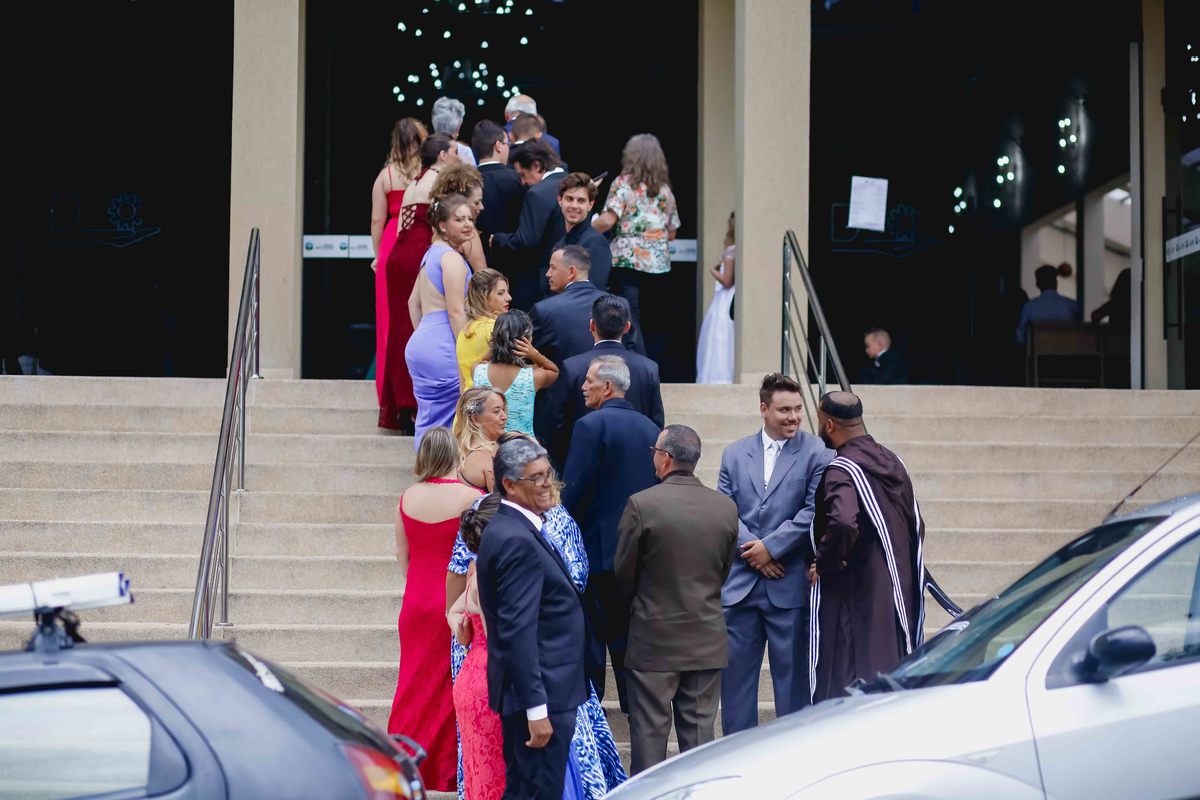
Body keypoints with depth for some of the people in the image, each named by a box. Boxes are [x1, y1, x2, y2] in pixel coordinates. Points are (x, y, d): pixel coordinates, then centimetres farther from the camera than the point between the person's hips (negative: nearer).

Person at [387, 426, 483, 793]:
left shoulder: (407, 498, -1)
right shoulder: (470, 497, -12)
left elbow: (401, 553, 8)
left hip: (417, 602, 4)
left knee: (417, 681, 14)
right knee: (454, 685, 5)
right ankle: (449, 768, 7)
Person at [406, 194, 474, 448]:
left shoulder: (432, 254, 17)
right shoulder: (452, 258, -11)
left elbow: (414, 303, 23)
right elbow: (456, 312, -16)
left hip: (420, 342, 10)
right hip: (443, 348, -10)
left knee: (429, 422, 11)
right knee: (447, 426, -6)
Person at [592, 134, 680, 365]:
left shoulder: (623, 183, -2)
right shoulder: (665, 190, 12)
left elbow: (608, 220, -13)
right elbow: (671, 233, 14)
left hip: (627, 261, -4)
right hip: (659, 264, 4)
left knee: (629, 322, -6)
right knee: (653, 324, 11)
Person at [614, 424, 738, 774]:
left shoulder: (641, 505, -15)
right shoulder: (726, 507, -2)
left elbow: (623, 574, -5)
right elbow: (724, 570, 8)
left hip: (653, 640, -4)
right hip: (707, 640, 4)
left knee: (649, 731, 5)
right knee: (699, 728, 11)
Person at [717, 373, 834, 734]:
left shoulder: (817, 454, -2)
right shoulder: (734, 454, 10)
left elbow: (814, 512, -9)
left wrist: (770, 547, -12)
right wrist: (751, 550, -10)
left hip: (790, 585, -3)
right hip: (740, 581, 3)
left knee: (792, 671, 3)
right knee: (736, 669, 8)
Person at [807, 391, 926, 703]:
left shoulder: (841, 471, -15)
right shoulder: (892, 462, 12)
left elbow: (842, 524, -33)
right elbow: (917, 526, 19)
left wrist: (823, 566, -18)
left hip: (854, 596, -8)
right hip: (899, 592, 8)